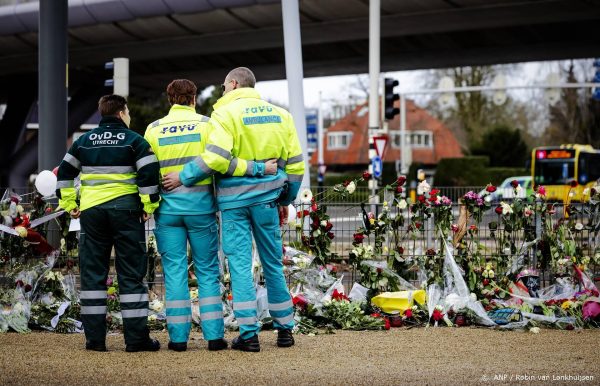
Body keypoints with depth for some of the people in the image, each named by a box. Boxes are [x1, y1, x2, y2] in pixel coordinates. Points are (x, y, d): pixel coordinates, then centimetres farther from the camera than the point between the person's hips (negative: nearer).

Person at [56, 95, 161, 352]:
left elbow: (64, 173, 14)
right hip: (126, 210, -3)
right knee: (131, 275, 1)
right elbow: (149, 173, -11)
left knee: (92, 273, 7)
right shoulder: (134, 140, -1)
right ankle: (136, 338, 0)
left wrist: (68, 204, 16)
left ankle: (94, 338, 6)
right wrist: (149, 206, -3)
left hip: (91, 212, 3)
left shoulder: (84, 141, 12)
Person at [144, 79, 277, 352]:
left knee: (174, 271, 5)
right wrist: (260, 168, -10)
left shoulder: (154, 129, 4)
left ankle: (178, 337, 4)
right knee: (207, 270, 7)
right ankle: (214, 335, 4)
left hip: (167, 207, 1)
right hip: (200, 205, -1)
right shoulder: (206, 124, -1)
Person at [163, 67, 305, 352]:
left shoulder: (226, 113, -7)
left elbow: (215, 157, -20)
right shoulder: (280, 114, 10)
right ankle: (284, 329, 18)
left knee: (240, 264, 0)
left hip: (234, 198, -4)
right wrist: (286, 200, 22)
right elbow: (294, 163, 11)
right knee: (273, 263, 13)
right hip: (266, 195, 4)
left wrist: (182, 177, -9)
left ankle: (249, 333, -2)